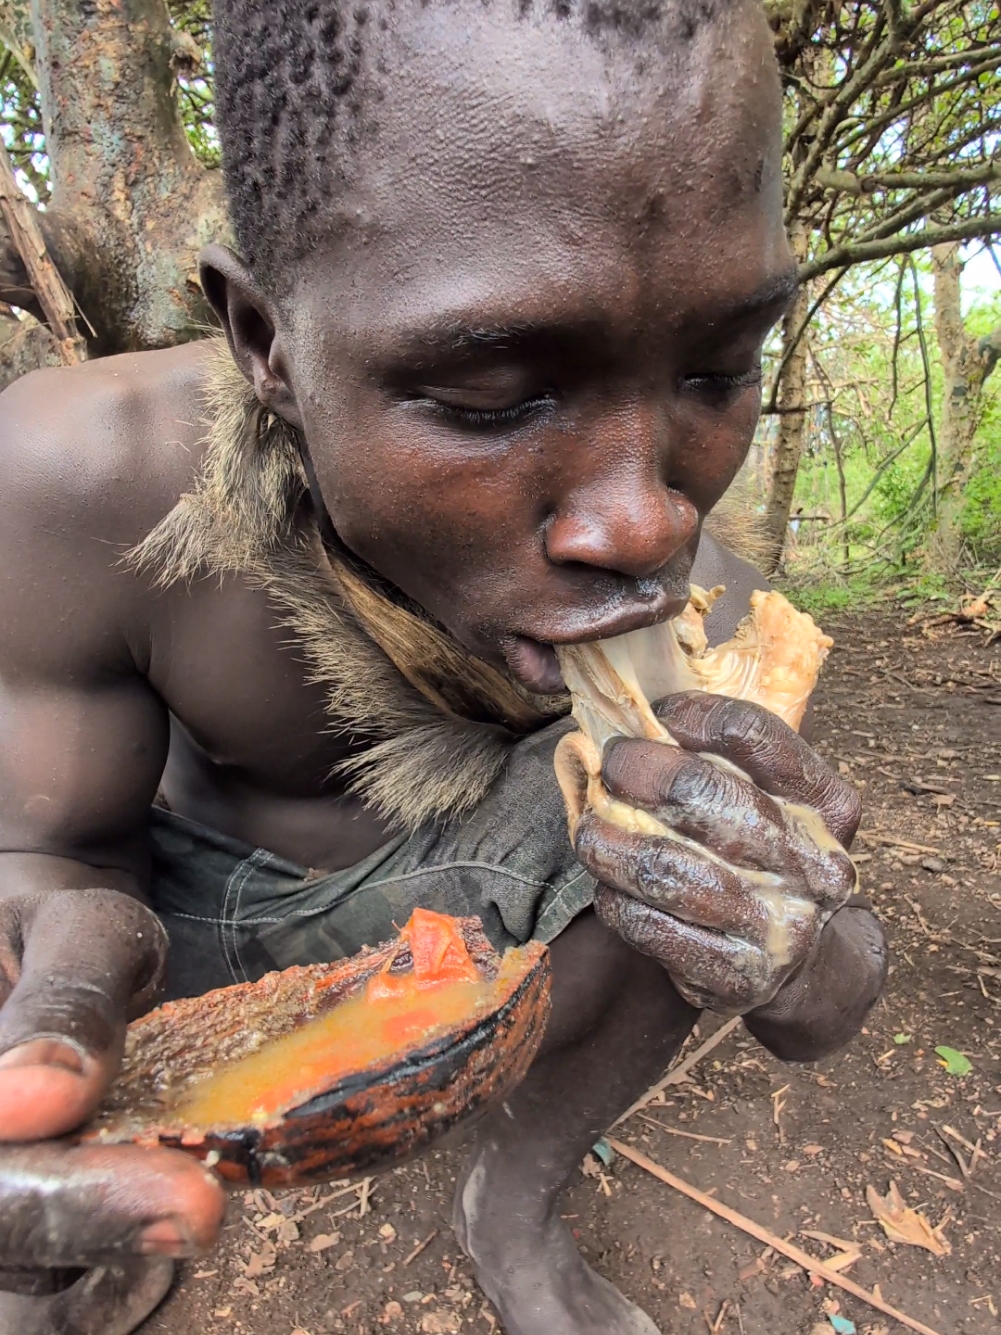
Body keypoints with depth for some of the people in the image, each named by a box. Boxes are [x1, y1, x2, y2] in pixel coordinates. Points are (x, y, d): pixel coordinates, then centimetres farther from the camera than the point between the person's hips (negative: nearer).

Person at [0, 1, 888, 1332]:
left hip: (423, 863, 1)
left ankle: (513, 1199, 7)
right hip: (174, 864, 1)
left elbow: (827, 1017, -17)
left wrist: (799, 955, -43)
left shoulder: (689, 599, -27)